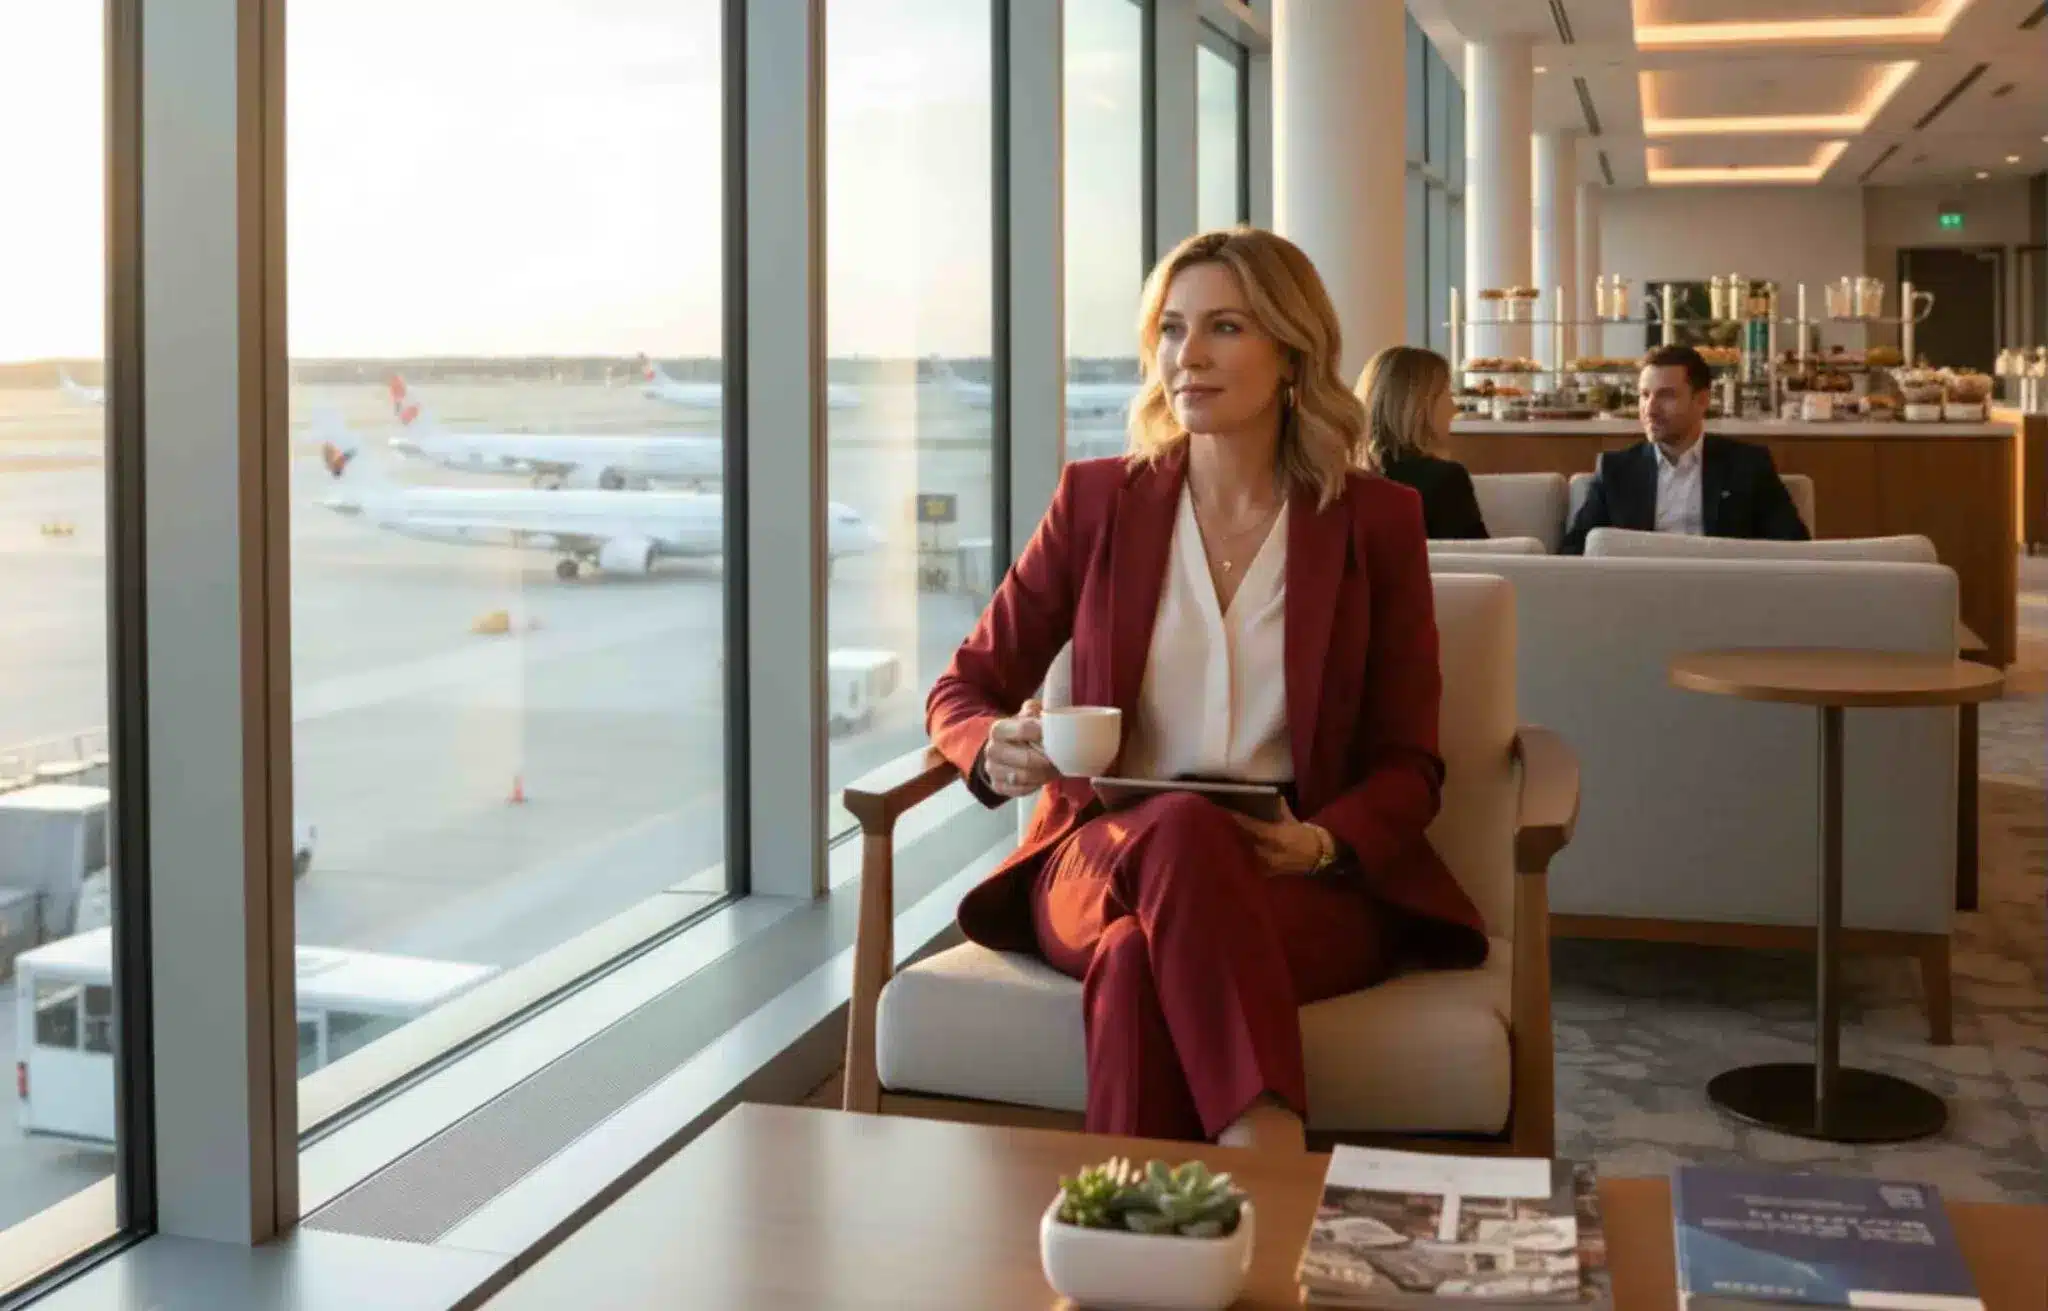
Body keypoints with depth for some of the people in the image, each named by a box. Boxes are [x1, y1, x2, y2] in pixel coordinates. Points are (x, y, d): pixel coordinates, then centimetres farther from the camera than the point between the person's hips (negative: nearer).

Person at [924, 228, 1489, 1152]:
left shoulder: (1376, 520, 6)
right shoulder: (1098, 500, 8)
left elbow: (1409, 763, 7)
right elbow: (961, 690, 13)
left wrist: (1323, 843, -15)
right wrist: (1000, 752, -12)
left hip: (1312, 889, -1)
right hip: (1104, 859, 1)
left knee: (1144, 961, -37)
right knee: (1181, 830, -37)